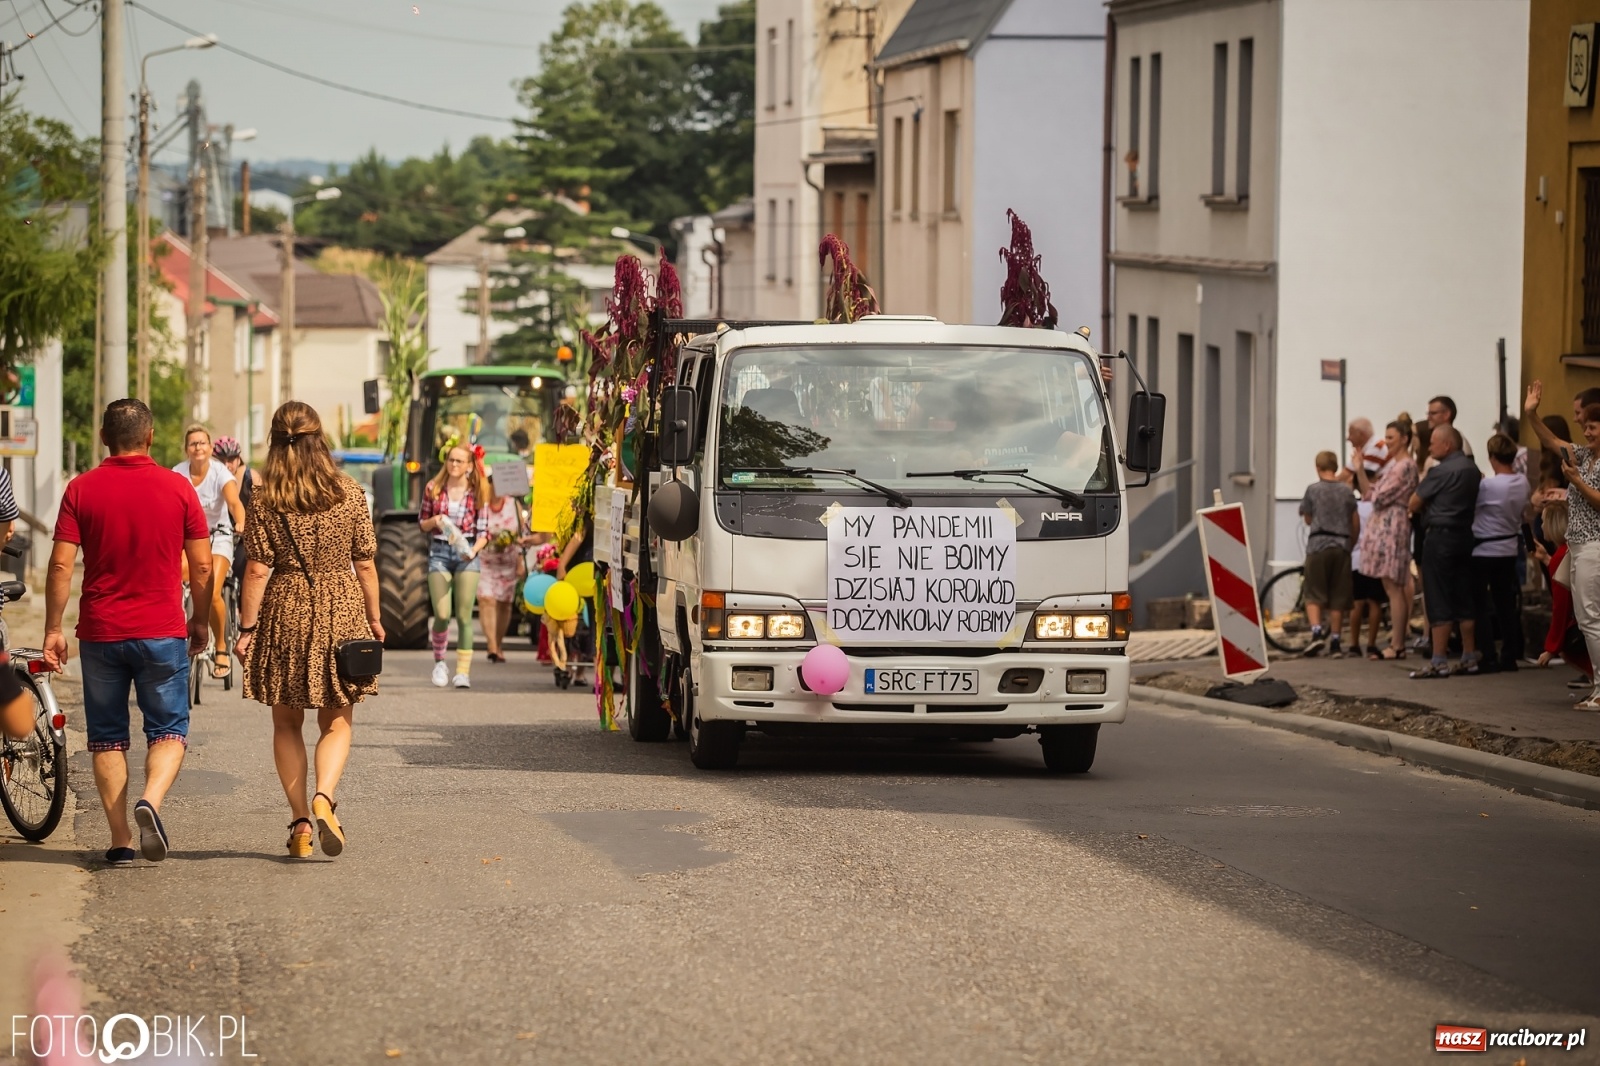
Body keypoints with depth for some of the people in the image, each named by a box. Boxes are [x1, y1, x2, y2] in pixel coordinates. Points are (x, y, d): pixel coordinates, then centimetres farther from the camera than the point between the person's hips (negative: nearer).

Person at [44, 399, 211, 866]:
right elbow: (202, 566, 1)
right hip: (163, 631, -1)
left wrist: (53, 629, 2)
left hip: (100, 632, 1)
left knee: (107, 736, 11)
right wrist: (199, 621, 15)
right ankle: (151, 800, -18)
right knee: (168, 729, 9)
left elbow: (61, 565, -6)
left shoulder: (81, 489, -2)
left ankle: (120, 841, 8)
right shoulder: (178, 488, -2)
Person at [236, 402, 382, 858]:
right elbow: (365, 564, 1)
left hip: (285, 614, 0)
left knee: (286, 723, 12)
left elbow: (257, 569, -7)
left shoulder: (265, 500, -6)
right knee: (336, 722, 8)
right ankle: (324, 796, -19)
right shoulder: (350, 493, -2)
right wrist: (373, 618, 12)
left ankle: (300, 821, 7)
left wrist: (247, 628, -2)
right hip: (340, 611, 0)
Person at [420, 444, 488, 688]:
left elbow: (483, 531, 5)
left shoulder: (478, 492, 3)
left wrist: (474, 549, -14)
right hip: (439, 551, 0)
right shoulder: (433, 489, 6)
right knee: (442, 615, -8)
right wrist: (435, 521, -9)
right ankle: (439, 662, 16)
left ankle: (463, 672, -3)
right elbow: (422, 524, 13)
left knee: (464, 616, -5)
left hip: (466, 552, 0)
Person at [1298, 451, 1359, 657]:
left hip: (1318, 545, -2)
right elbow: (1356, 524, 9)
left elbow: (1308, 519, 10)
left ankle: (1316, 632, -19)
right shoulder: (1346, 491, 6)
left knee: (1313, 594, 2)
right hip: (1341, 546, 2)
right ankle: (1335, 642, 7)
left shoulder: (1313, 489, -1)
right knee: (1337, 597, 7)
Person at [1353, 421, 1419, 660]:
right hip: (1382, 525, 10)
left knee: (1394, 588, -8)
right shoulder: (1392, 464, 18)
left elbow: (1379, 497, -15)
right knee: (1392, 588, 10)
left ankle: (1397, 646, -8)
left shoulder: (1406, 466, -11)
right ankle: (1397, 641, 12)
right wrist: (1360, 471, 5)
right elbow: (1369, 493, 17)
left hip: (1393, 526, -10)